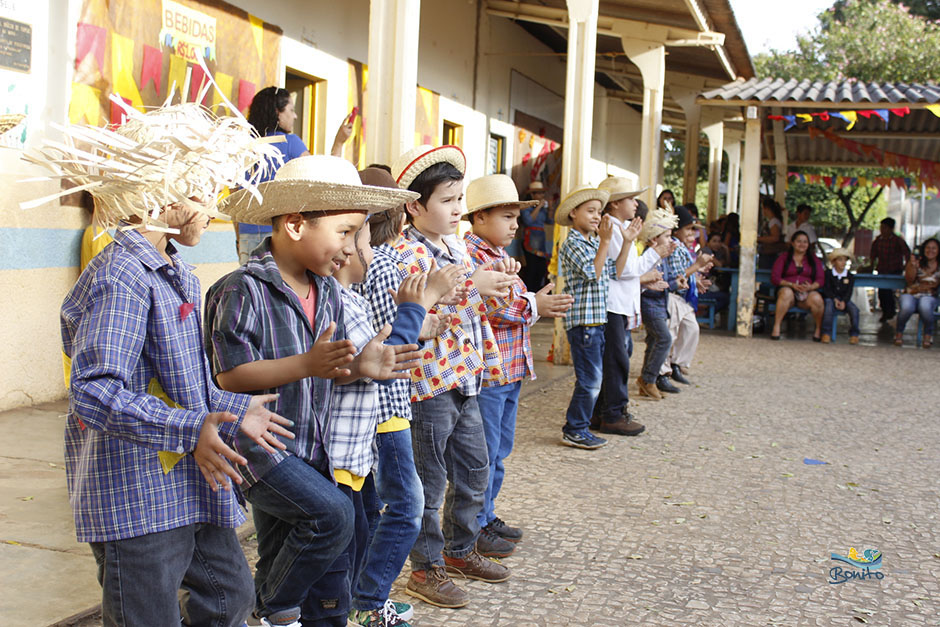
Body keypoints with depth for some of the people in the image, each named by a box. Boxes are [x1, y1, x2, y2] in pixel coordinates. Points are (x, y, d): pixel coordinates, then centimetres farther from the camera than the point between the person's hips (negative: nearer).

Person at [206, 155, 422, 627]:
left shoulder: (328, 291, 7)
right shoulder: (244, 290, -17)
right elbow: (230, 375, -22)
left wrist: (358, 367, -9)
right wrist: (306, 364, -31)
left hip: (312, 448, 8)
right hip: (259, 444, -8)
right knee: (333, 513, -24)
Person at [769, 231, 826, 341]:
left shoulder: (814, 259, 19)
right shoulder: (783, 257, 12)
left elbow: (820, 279, 9)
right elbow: (774, 277, 2)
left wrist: (811, 287, -14)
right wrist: (792, 285, -13)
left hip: (808, 292, 1)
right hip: (788, 289, -1)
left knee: (816, 299, -33)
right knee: (786, 293, -38)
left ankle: (819, 330, -13)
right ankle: (776, 327, -36)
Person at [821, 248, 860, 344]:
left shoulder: (850, 276, 8)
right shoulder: (828, 273, 4)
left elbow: (849, 292, -1)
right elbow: (826, 289, -4)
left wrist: (843, 301, -20)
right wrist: (835, 299, -19)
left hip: (844, 299, 2)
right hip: (830, 298, -2)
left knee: (854, 309, -26)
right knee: (829, 307, -35)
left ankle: (854, 334, -16)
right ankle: (825, 333, -30)